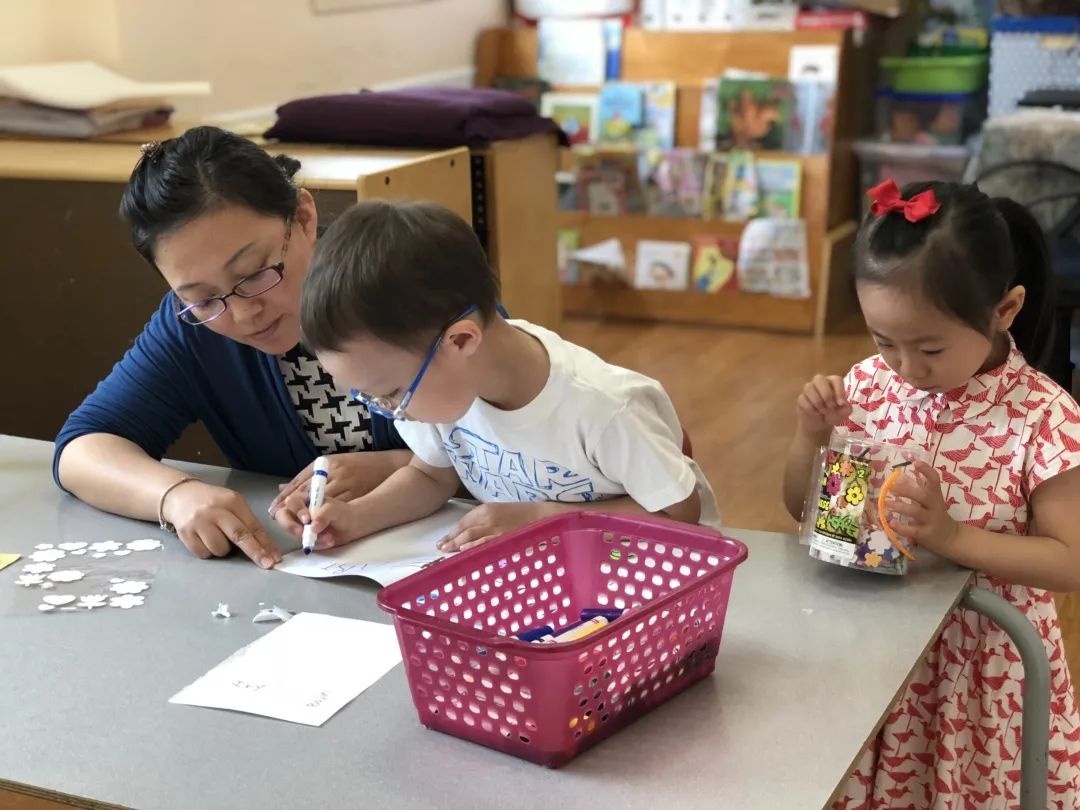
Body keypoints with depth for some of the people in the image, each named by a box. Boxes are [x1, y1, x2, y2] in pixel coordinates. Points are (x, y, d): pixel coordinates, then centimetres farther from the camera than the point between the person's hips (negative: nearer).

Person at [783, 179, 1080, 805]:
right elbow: (805, 509, 4)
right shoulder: (869, 386, -6)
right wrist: (812, 434, -15)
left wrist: (951, 536, -27)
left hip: (983, 664, -3)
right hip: (874, 646, 4)